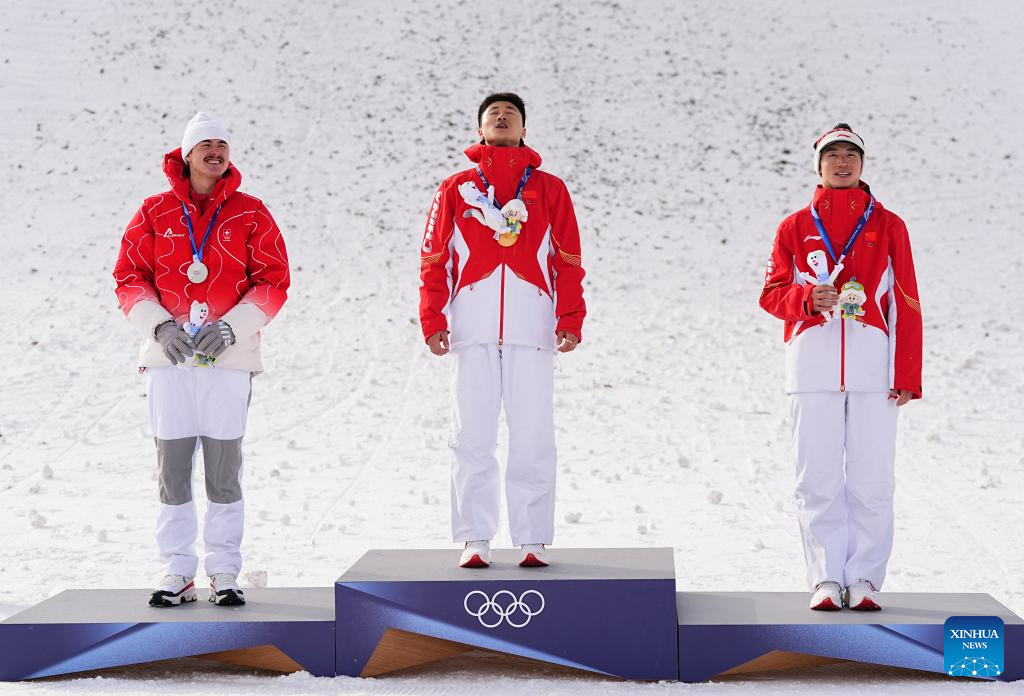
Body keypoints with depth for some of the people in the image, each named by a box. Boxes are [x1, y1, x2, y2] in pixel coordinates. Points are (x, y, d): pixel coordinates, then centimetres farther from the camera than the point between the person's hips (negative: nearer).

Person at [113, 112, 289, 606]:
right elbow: (129, 277, 7)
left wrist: (231, 327, -10)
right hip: (168, 357, 1)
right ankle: (177, 572, 9)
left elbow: (273, 281, 3)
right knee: (172, 468, 1)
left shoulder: (250, 214, 6)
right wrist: (159, 326, -8)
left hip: (229, 357, -1)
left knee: (224, 470, 1)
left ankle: (224, 573, 10)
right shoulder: (155, 212, 8)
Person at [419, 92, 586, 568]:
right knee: (472, 437, 0)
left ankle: (533, 540, 4)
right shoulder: (455, 189, 15)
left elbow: (568, 262, 10)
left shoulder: (549, 189, 15)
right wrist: (433, 321, 0)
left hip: (532, 328, 0)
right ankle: (474, 539, 6)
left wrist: (570, 321, -2)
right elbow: (433, 260, 11)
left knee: (533, 438, -2)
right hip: (471, 328, 0)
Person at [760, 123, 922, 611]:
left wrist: (907, 375, 1)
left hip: (873, 360, 0)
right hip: (813, 357, 0)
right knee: (818, 477, -2)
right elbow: (772, 293, 10)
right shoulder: (795, 227, 14)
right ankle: (826, 579, 4)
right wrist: (807, 297, -12)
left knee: (871, 478, -3)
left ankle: (864, 579, 4)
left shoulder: (888, 226, 13)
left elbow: (906, 304, 8)